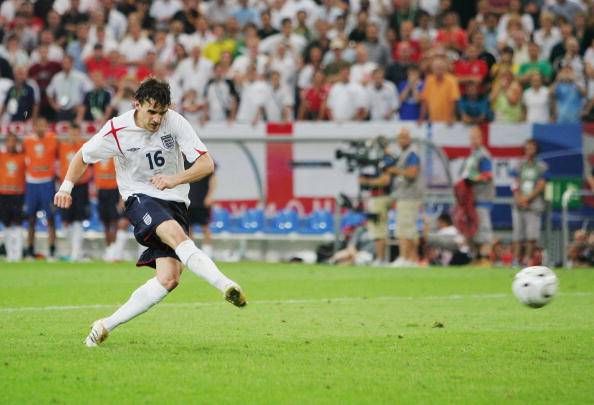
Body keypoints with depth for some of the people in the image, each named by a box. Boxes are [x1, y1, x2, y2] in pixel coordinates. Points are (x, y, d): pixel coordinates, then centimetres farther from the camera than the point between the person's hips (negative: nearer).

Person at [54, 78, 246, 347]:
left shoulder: (175, 123, -9)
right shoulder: (116, 131, -9)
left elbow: (206, 164, -13)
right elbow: (83, 156, 9)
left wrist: (175, 180, -30)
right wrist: (66, 186, -5)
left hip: (174, 201, 3)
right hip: (140, 198, -2)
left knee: (169, 278, -13)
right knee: (175, 234, -36)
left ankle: (107, 325, -4)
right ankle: (226, 286, -48)